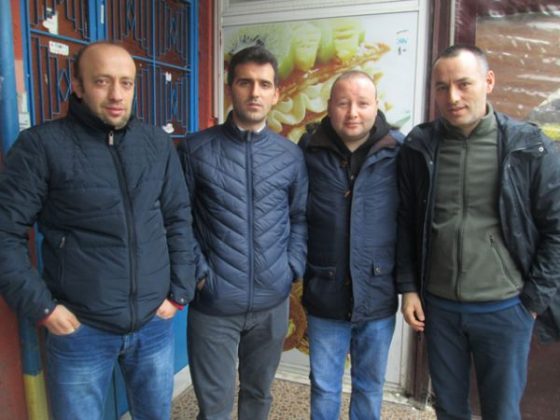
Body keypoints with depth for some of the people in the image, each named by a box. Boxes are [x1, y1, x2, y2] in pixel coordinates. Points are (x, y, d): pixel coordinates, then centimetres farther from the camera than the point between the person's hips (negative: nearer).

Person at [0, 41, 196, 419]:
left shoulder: (159, 143, 2)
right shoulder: (42, 145, -9)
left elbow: (179, 219, 5)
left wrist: (180, 292, 1)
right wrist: (41, 306, -10)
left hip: (155, 324, 4)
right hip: (80, 330, -3)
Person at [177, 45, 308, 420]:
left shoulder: (291, 155, 4)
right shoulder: (196, 150, -5)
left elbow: (301, 218, 9)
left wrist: (293, 269, -1)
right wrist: (198, 271, -9)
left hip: (272, 300, 3)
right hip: (213, 302, -2)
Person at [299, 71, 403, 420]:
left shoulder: (400, 151, -7)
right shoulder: (309, 150, -5)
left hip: (378, 296, 0)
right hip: (325, 295, 0)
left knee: (370, 388, 21)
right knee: (324, 388, 18)